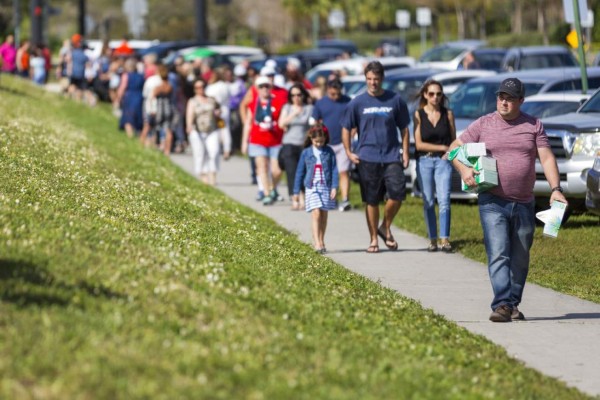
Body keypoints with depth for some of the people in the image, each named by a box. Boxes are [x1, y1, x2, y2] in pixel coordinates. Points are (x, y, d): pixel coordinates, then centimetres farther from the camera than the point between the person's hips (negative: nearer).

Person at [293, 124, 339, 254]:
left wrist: (334, 187, -7)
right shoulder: (306, 153, 2)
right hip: (312, 187, -1)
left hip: (326, 187, 1)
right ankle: (317, 243, -17)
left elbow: (334, 170, 2)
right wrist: (296, 191, 9)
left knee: (324, 215, 9)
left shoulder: (329, 152, 2)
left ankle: (321, 241, 21)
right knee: (316, 214, -12)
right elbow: (300, 172, 8)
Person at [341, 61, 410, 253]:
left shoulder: (395, 100, 4)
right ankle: (373, 239, 14)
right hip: (367, 157, 0)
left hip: (392, 156, 0)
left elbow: (404, 128, 10)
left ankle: (385, 228, 14)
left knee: (397, 194, -11)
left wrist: (405, 153, 3)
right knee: (372, 201, 4)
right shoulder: (358, 103, 2)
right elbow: (346, 128, 9)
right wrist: (349, 152, 0)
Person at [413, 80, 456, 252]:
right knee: (428, 202, 2)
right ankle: (433, 240, 7)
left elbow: (454, 140, 11)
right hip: (424, 162, 0)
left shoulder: (448, 114, 5)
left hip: (443, 161, 0)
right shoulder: (418, 115, 1)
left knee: (444, 200, -12)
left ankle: (445, 240, -16)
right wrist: (442, 147, -9)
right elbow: (418, 144, -4)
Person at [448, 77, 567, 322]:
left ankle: (513, 305, 20)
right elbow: (454, 148, 8)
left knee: (520, 259, 9)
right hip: (493, 203, -2)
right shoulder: (483, 125, 5)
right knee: (498, 255, -15)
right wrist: (463, 169, -12)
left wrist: (555, 189, -12)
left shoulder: (533, 126, 6)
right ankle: (501, 305, -21)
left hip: (524, 204, 2)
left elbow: (547, 158, 1)